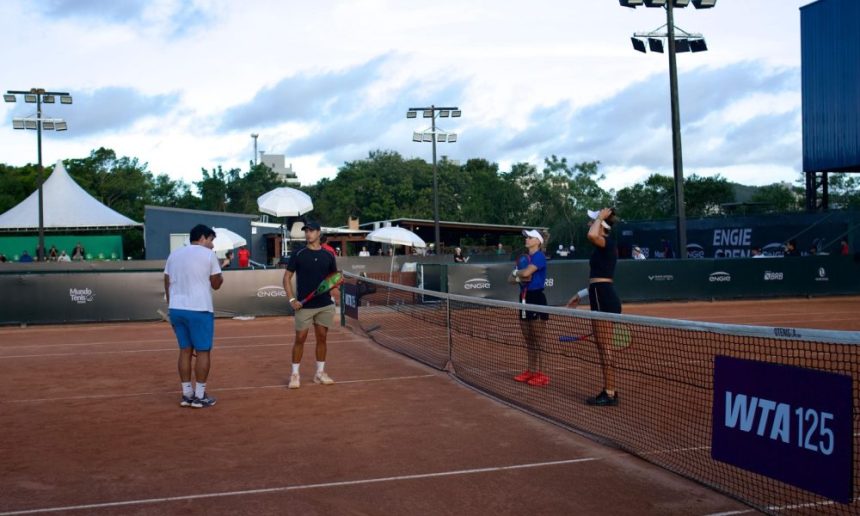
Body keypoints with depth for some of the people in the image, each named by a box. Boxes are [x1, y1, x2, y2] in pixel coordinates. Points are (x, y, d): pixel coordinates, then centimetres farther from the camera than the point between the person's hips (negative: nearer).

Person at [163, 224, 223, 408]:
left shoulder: (174, 255, 15)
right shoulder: (208, 255, -2)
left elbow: (167, 285, 14)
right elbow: (216, 284, 2)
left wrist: (172, 309, 19)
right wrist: (221, 278, 23)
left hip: (176, 309, 6)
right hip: (199, 310, -6)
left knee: (185, 350, 12)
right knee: (202, 351, 2)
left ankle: (186, 394, 13)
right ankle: (199, 396, 2)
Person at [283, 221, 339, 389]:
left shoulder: (328, 255, 4)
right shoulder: (298, 255, -3)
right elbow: (287, 277, 0)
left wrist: (334, 291, -8)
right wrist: (292, 299, -10)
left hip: (325, 305, 3)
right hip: (304, 306, -3)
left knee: (321, 338, 8)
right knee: (300, 338, 0)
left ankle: (320, 373, 19)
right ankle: (295, 374, 10)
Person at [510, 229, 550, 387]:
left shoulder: (539, 256, -10)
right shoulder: (522, 258, 15)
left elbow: (526, 272, -22)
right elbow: (512, 278, 14)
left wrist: (516, 272, 0)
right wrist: (519, 278, -9)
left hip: (536, 298, -9)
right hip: (524, 298, 9)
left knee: (539, 340, -6)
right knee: (528, 339, 13)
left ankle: (541, 375, -5)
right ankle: (531, 371, 21)